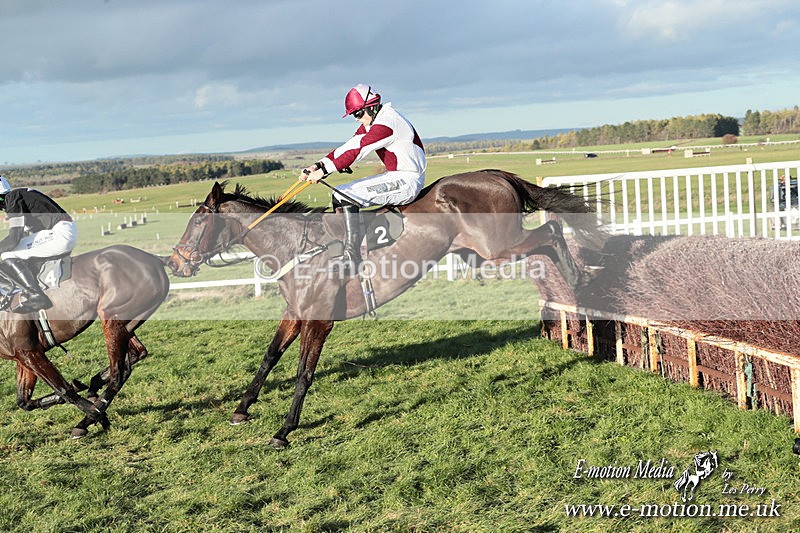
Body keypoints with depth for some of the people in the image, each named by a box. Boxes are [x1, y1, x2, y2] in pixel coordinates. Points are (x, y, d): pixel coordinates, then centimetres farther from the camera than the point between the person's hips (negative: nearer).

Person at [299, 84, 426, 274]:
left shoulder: (385, 123, -20)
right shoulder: (371, 123, 12)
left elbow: (357, 151, -26)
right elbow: (348, 146, 5)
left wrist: (324, 170, -27)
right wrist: (318, 165, -6)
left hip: (406, 181, -11)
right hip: (396, 176, 11)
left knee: (345, 196, -20)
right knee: (340, 193, 11)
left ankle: (352, 260, -22)